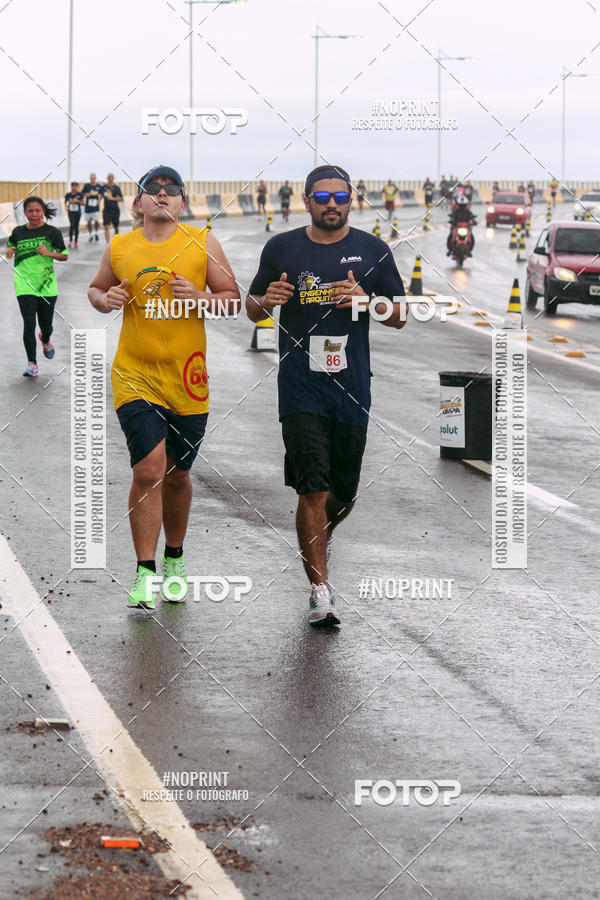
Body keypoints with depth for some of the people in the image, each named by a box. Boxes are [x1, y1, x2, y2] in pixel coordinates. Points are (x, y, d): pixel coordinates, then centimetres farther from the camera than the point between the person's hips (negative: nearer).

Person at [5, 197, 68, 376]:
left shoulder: (52, 232, 0)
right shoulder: (18, 232, 6)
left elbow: (64, 256, 5)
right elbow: (10, 246, 25)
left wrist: (49, 253, -14)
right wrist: (9, 252, 1)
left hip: (47, 285, 0)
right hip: (24, 285, 0)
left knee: (46, 324, 9)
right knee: (29, 323, -11)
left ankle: (45, 340, 47)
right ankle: (32, 363, -4)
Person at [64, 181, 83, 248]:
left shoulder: (80, 194, -1)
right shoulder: (68, 195, 0)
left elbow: (83, 203, 4)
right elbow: (65, 202, 14)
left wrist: (78, 201, -14)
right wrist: (66, 206, -6)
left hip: (78, 212, 1)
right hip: (71, 212, -1)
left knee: (76, 227, 6)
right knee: (72, 225, -16)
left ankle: (75, 242, 15)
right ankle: (70, 241, -10)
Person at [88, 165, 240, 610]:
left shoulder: (203, 243, 0)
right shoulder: (119, 248, 3)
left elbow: (233, 299, 3)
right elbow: (96, 288, 19)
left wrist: (200, 298, -16)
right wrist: (105, 301, -4)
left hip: (187, 377, 1)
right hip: (135, 376, -1)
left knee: (177, 473, 13)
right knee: (149, 469, -14)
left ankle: (175, 557, 35)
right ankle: (145, 572, -6)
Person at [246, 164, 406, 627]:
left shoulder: (372, 251, 5)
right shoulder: (281, 249, 5)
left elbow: (399, 316, 7)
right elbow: (252, 309, 15)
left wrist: (364, 300, -13)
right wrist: (267, 302, -9)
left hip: (351, 389, 2)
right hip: (300, 390, -2)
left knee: (345, 491, 11)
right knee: (313, 489, -10)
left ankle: (321, 534, 46)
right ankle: (320, 590, -6)